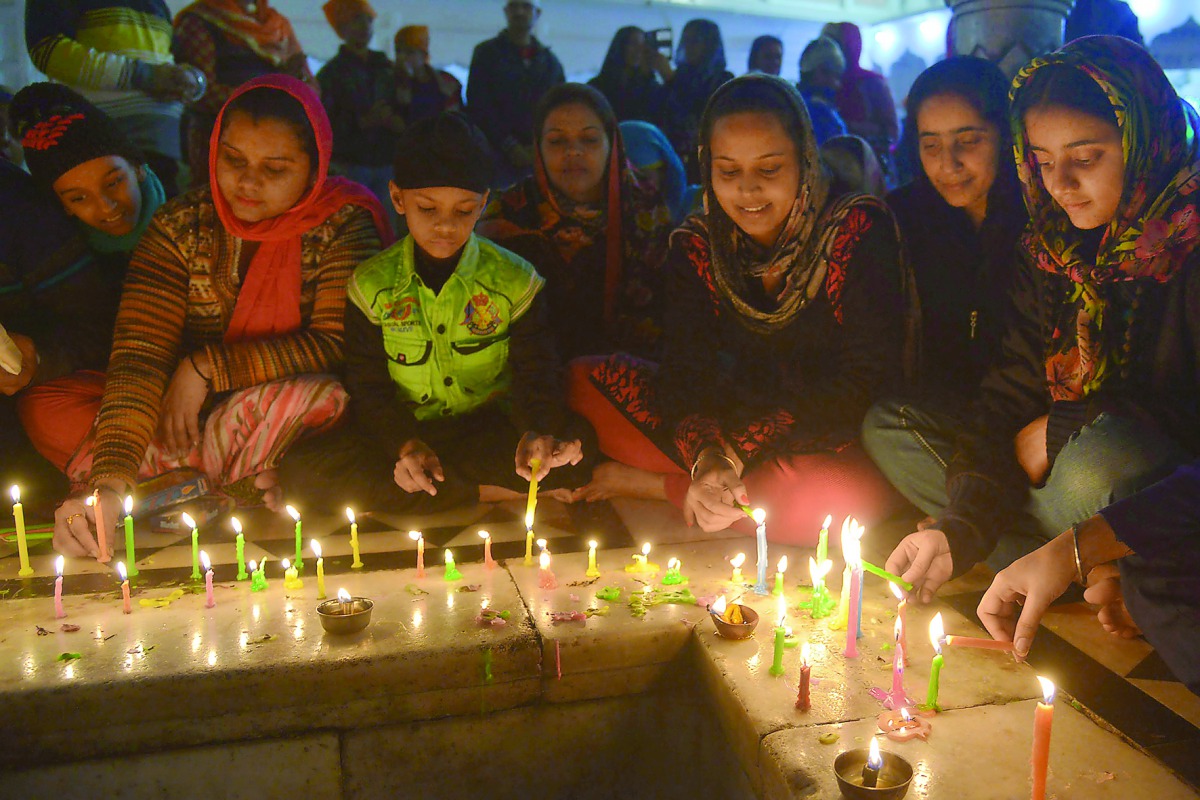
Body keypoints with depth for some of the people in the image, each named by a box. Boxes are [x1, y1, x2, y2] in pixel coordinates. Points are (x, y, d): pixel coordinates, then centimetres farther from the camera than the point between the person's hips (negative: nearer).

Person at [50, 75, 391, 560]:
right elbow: (140, 354, -16)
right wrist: (111, 483, -30)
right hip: (196, 419, 3)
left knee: (310, 397, -37)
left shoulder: (343, 224, -10)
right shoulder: (182, 226, -5)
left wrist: (207, 367, -19)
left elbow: (338, 347, -18)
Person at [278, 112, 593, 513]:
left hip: (491, 430, -1)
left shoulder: (515, 281, -3)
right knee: (302, 471, -25)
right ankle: (491, 492, -20)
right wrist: (404, 444, -21)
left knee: (574, 457, -30)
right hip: (405, 431, 1)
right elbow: (367, 385, -1)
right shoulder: (372, 284, -1)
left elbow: (535, 374, -6)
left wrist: (538, 433, -29)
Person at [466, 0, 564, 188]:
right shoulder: (486, 53, 9)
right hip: (498, 155, -2)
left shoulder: (550, 60, 18)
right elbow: (478, 106, 0)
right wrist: (510, 146, -9)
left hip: (540, 157, 3)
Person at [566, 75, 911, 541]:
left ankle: (649, 482, -18)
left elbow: (866, 380, -18)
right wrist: (707, 459, -32)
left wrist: (736, 452, -23)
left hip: (827, 446, -2)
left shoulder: (860, 231, -14)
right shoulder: (695, 245, -2)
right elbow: (685, 370, -9)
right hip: (728, 429, 3)